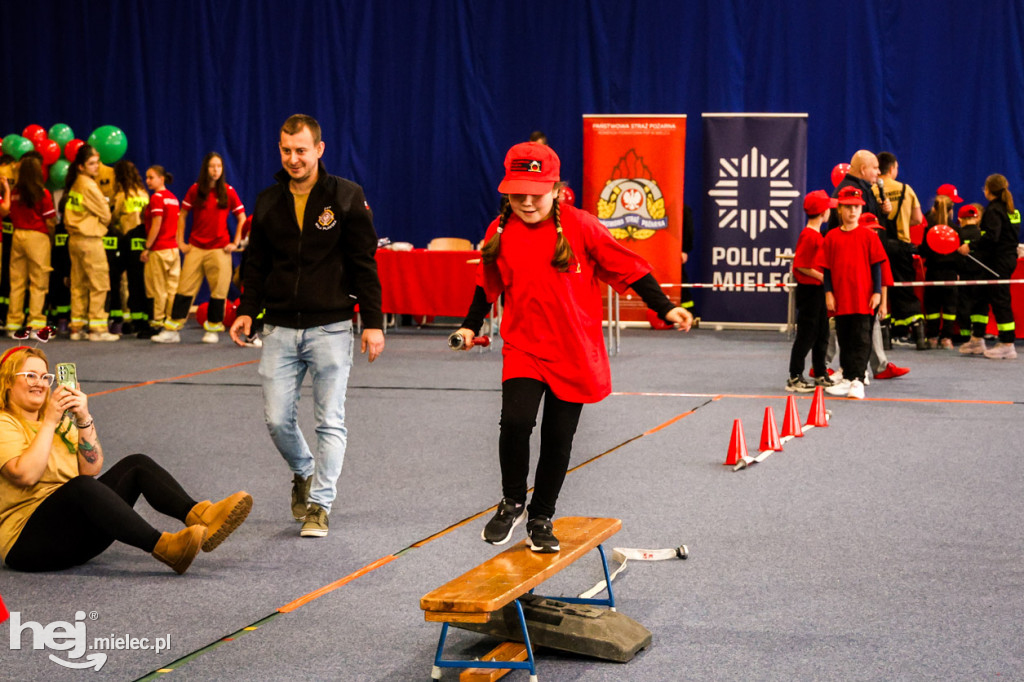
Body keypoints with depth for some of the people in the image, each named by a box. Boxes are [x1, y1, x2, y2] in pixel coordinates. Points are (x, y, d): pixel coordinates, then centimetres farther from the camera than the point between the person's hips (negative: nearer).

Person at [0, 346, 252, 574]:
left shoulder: (59, 418, 18)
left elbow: (92, 469, 5)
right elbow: (25, 475, -22)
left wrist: (84, 419, -6)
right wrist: (49, 422, -14)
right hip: (28, 541, -8)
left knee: (136, 465, -6)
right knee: (81, 486, -35)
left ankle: (200, 517, -30)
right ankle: (162, 546, -52)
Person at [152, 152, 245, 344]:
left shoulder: (228, 192, 1)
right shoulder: (195, 190, 4)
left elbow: (241, 218, 8)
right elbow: (182, 214, 12)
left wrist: (235, 243, 1)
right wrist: (181, 241, 6)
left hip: (219, 249, -1)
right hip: (196, 247, 1)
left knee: (219, 290, 0)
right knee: (185, 288, -2)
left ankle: (213, 329, 12)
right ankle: (172, 330, -1)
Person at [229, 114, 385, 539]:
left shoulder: (346, 197, -2)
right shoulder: (268, 202, 8)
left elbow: (364, 264, -2)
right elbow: (257, 264, 15)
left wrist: (373, 322, -7)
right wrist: (247, 311, 2)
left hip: (330, 328, -3)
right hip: (280, 328, 3)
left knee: (330, 421, -3)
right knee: (277, 419, 1)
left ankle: (319, 505, 6)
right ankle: (303, 473, 29)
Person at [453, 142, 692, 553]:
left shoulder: (580, 227, -9)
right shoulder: (500, 231, -1)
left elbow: (628, 268, -3)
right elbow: (489, 284, 17)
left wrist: (664, 308, -6)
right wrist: (471, 326, 15)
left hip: (575, 354, -1)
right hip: (523, 348, 1)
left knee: (559, 438, 6)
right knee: (516, 422, -20)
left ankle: (541, 519, 25)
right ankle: (512, 503, 4)